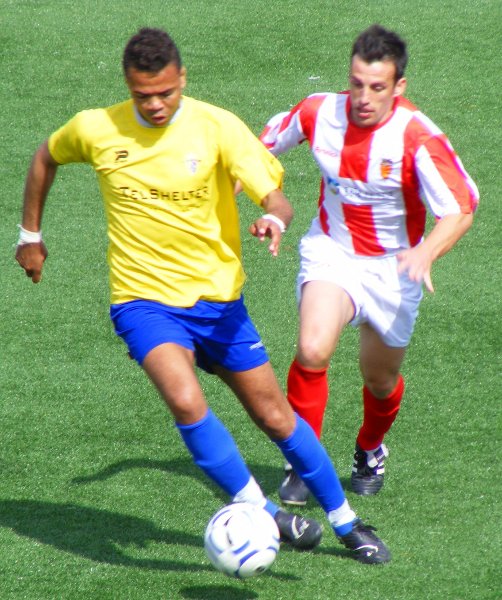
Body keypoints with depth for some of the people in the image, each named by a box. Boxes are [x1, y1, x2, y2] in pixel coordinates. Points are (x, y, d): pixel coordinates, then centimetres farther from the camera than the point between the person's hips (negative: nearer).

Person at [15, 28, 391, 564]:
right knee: (186, 401, -28)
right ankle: (260, 511, -13)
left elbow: (276, 199, -16)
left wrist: (273, 219, -40)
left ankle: (346, 524, 26)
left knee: (276, 418, 7)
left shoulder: (217, 127, -11)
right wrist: (30, 235, 19)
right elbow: (45, 158, 16)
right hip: (143, 298, -1)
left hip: (216, 297, 1)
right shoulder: (95, 130, -6)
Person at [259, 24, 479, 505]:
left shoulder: (417, 137, -24)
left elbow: (459, 211, -25)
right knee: (312, 351, -26)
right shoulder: (319, 112, -13)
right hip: (331, 252, 1)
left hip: (392, 267, -1)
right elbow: (267, 143, 10)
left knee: (380, 380, 14)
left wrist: (425, 253, -42)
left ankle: (370, 453, 48)